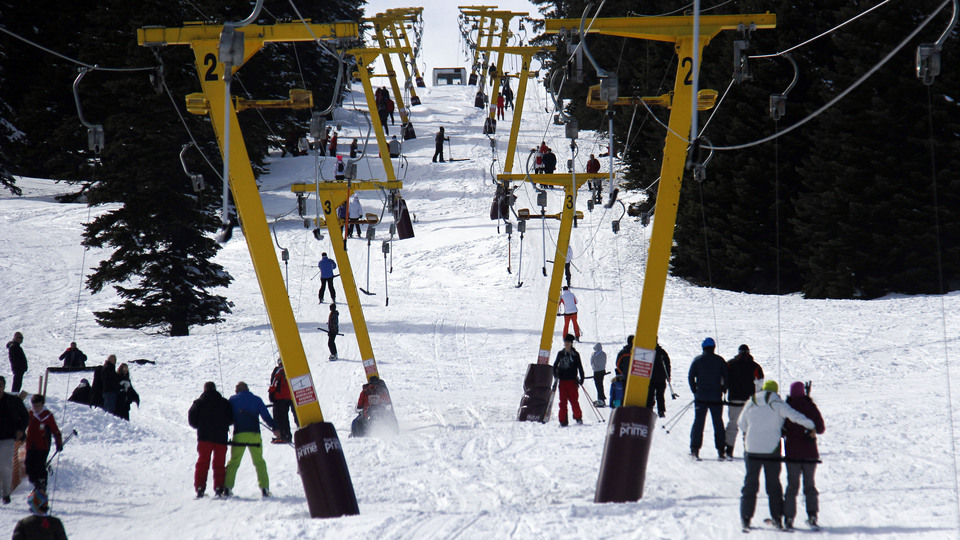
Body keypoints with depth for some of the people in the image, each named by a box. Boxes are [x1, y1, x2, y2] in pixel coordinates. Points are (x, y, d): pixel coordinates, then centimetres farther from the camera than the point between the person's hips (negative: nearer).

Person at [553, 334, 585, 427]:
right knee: (563, 401, 0)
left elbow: (580, 367, 6)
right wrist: (555, 374, 5)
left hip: (572, 380, -3)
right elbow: (555, 365, 20)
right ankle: (563, 420, 2)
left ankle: (578, 417, 4)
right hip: (562, 380, 3)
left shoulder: (575, 354, 3)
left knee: (574, 400, -7)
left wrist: (581, 378, -2)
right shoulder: (560, 354, 11)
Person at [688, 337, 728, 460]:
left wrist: (695, 391, 8)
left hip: (701, 398, -1)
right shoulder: (720, 360, 1)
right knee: (718, 423, 7)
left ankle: (695, 449, -6)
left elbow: (691, 377, -1)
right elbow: (727, 377, 1)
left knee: (698, 422, 1)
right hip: (716, 398, 1)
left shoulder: (697, 360, 0)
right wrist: (722, 389, 14)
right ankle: (720, 450, 6)